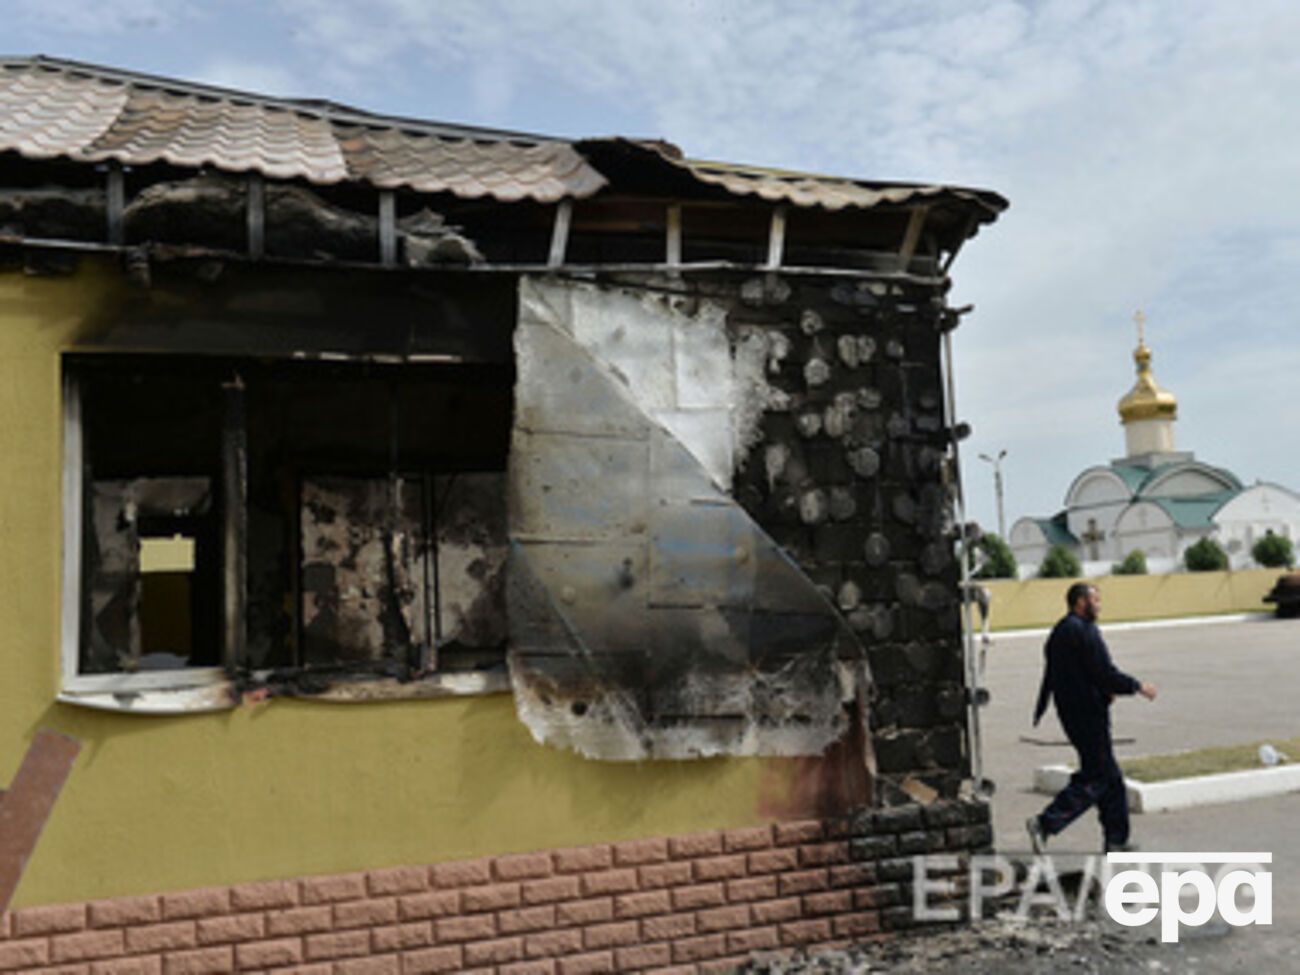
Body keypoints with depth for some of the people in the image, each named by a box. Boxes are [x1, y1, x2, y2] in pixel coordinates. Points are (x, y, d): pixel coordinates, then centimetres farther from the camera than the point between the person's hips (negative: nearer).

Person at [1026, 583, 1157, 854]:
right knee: (1096, 777, -5)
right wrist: (1137, 686, -6)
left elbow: (1051, 676, 17)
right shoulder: (1084, 631, -16)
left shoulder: (1059, 631, 15)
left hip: (1070, 713, 10)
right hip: (1088, 712, -10)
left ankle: (1116, 841, 21)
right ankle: (1045, 823, -12)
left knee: (1110, 777, 16)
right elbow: (1105, 673, -18)